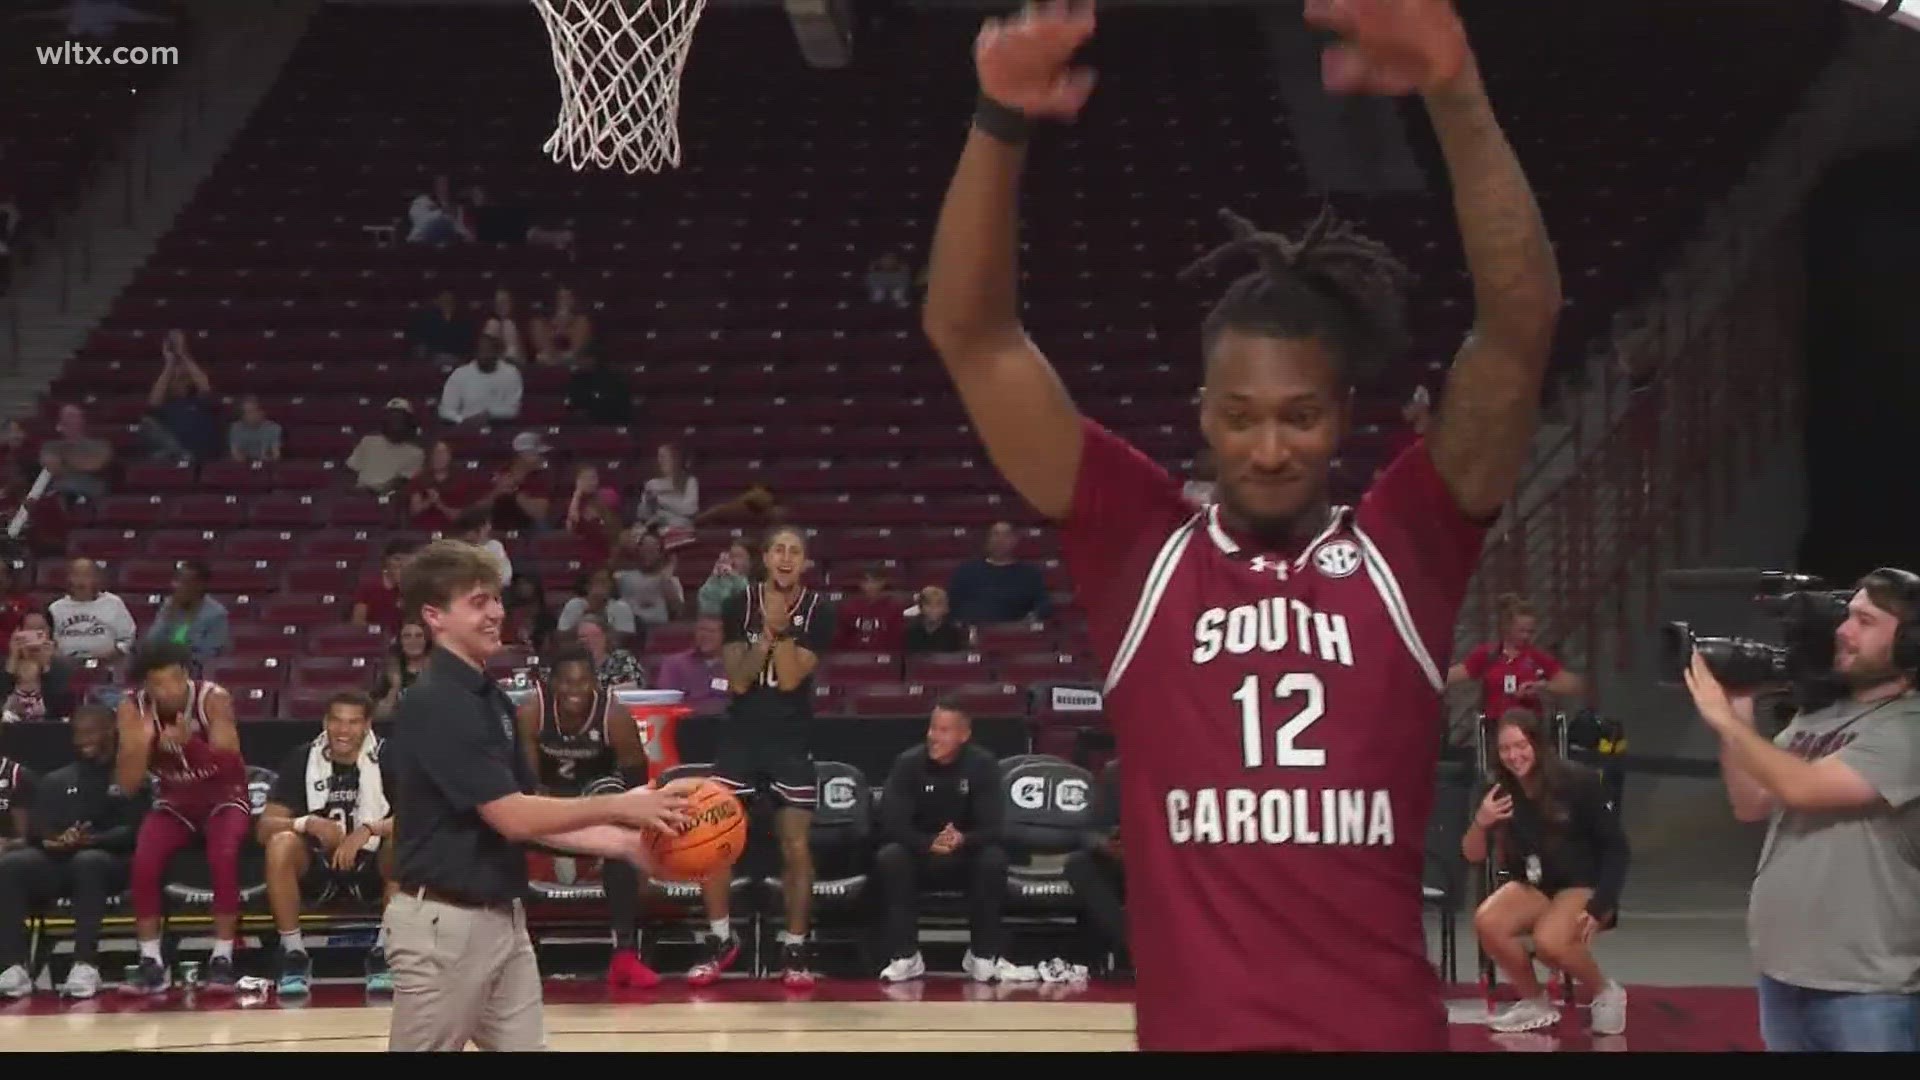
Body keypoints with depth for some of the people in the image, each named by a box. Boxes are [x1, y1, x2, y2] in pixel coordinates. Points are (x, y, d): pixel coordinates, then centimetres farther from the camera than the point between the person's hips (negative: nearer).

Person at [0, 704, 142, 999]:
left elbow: (134, 832, -5)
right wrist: (55, 839, -12)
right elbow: (34, 831, 13)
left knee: (88, 862, -41)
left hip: (107, 862, -4)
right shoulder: (56, 781, 24)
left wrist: (89, 840, -22)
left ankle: (86, 965, -47)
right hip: (58, 862, 4)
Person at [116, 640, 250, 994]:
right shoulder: (133, 708, -15)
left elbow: (231, 764, -29)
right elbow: (127, 784, -17)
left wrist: (189, 742, -46)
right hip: (174, 801, 2)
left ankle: (222, 959, -21)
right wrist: (141, 742, -36)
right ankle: (151, 962, -15)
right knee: (144, 861, -25)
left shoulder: (214, 699, -22)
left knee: (223, 856, -32)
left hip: (223, 796, -2)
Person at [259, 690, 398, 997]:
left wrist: (369, 829, -35)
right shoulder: (302, 758, -4)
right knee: (281, 844, -30)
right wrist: (308, 823, -30)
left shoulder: (387, 758, -8)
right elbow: (265, 826, -10)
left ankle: (384, 954, -19)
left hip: (371, 866, -1)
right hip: (316, 866, 1)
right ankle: (293, 955, -20)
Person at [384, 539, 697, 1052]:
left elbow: (528, 822, 13)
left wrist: (624, 843, 4)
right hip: (444, 922, -9)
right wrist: (618, 806, -16)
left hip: (504, 917, 9)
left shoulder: (493, 699, 11)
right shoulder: (433, 703, -17)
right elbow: (511, 817, -21)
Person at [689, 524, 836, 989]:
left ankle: (795, 948, 7)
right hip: (741, 733, 1)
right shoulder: (740, 604, -5)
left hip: (792, 739, -1)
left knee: (796, 846, -3)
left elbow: (789, 679, -16)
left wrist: (781, 628, -26)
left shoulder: (818, 611, -8)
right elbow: (737, 680, -10)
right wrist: (765, 633, -21)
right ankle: (720, 940, 13)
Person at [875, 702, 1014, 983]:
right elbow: (892, 823, -19)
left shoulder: (983, 764, -12)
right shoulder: (909, 763, -13)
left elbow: (991, 828, -16)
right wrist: (930, 843, -38)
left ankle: (983, 956, -19)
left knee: (994, 859, -32)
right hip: (919, 855, 0)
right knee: (889, 857, -32)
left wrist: (962, 840, -40)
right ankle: (905, 957, -24)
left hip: (966, 858, 0)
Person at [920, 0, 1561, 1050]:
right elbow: (972, 335, 0)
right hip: (1192, 1031, 0)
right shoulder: (1138, 546, 6)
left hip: (1386, 1032, 0)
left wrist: (1456, 96, -18)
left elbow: (1522, 323, -6)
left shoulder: (1408, 548, 4)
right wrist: (1002, 124, -14)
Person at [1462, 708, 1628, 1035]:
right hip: (1534, 885, 5)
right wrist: (1480, 822, -23)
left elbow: (1617, 848, -10)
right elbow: (1473, 856, -2)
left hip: (1585, 884, -5)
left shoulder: (1579, 782, -17)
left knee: (1549, 941, -34)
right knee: (1486, 923, -25)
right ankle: (1535, 1003, -2)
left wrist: (1599, 906, -18)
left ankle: (1607, 993, -3)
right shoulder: (1498, 791, -5)